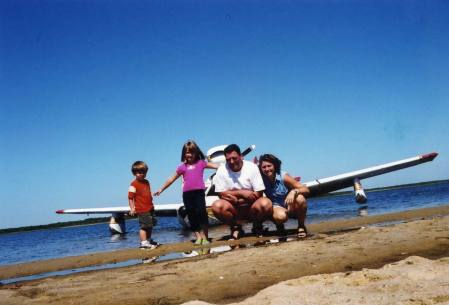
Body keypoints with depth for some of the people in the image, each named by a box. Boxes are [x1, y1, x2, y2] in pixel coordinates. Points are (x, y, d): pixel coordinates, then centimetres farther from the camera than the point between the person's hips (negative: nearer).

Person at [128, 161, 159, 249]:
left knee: (150, 225, 17)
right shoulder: (134, 184, -13)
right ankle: (144, 243, -2)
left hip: (150, 208, 8)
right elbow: (130, 197, -15)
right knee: (144, 226, -8)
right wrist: (132, 208, -21)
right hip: (142, 210, -8)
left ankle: (149, 240, 31)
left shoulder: (146, 182, 13)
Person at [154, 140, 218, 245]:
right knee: (191, 216, 4)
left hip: (199, 191, -2)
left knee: (201, 213, -10)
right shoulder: (182, 166, 12)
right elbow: (172, 179, 18)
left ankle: (204, 236, -3)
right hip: (187, 194, 2)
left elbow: (216, 166, 6)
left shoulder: (201, 163, 9)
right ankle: (198, 237, 12)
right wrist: (161, 189, 20)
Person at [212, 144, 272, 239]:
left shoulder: (252, 167, -9)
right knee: (217, 206, -29)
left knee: (265, 204, -32)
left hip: (251, 207, -1)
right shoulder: (222, 170, -6)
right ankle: (236, 228, -1)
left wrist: (236, 200, -18)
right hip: (233, 209, 1)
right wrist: (242, 193, -20)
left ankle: (257, 226, 2)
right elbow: (221, 194, -10)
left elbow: (258, 194, -13)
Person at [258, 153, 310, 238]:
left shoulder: (283, 176, -16)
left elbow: (306, 190, -19)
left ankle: (301, 227, -7)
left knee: (300, 198, -33)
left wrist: (294, 191, -41)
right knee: (281, 216, -37)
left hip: (290, 207, 1)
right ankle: (280, 226, 3)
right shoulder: (262, 180, -10)